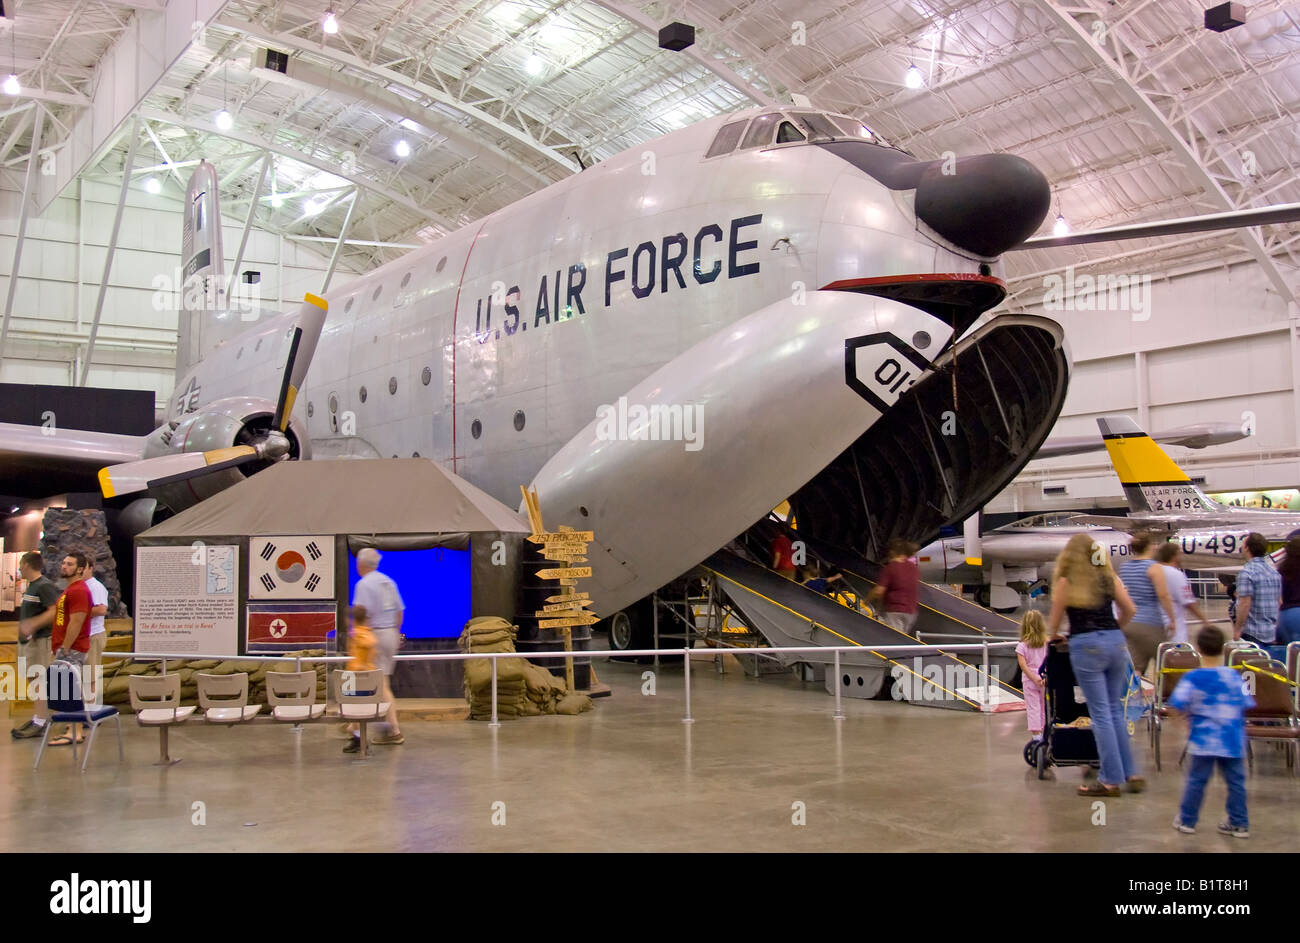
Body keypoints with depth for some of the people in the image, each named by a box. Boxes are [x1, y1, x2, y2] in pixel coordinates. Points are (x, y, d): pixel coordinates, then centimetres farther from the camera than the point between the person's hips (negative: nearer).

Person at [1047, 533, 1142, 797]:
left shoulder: (1066, 582, -1)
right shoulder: (1109, 578, 9)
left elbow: (1055, 620, 6)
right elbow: (1130, 610, 13)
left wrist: (1054, 635, 27)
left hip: (1086, 645, -4)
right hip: (1116, 643, 4)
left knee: (1101, 713, -1)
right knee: (1116, 710, 14)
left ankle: (1111, 780, 2)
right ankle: (1131, 773, 15)